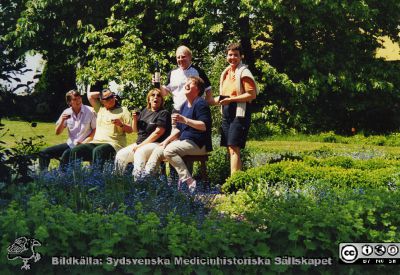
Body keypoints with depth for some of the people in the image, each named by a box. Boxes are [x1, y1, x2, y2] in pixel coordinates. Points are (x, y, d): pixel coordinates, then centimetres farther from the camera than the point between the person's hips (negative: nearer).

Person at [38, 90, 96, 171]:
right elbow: (57, 132, 7)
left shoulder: (89, 111, -8)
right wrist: (62, 120, -11)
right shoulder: (67, 113, 4)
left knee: (66, 155, -35)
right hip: (70, 144, 6)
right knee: (43, 153, -4)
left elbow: (95, 130, -6)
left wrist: (84, 142, -17)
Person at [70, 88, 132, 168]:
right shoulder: (100, 109, 22)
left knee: (97, 151, -39)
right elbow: (90, 95, 23)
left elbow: (130, 130, 3)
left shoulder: (123, 110, 9)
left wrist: (121, 124, -15)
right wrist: (101, 94, 21)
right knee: (75, 151, -19)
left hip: (113, 144, -5)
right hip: (96, 142, 5)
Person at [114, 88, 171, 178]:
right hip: (139, 144, 7)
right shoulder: (145, 111, 17)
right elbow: (135, 130, 22)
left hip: (156, 144, -7)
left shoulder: (164, 113, -3)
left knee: (139, 153, -35)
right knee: (120, 155, -12)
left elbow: (158, 132, -14)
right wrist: (134, 119, 0)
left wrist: (141, 145, -16)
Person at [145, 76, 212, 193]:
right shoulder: (184, 105, 19)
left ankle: (189, 182, -29)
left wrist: (185, 120, -26)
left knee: (169, 150, -28)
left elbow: (205, 126, -21)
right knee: (158, 150, 0)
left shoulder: (200, 103, -9)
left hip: (198, 144, -9)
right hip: (185, 141, 9)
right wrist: (167, 140, 10)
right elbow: (178, 129, 23)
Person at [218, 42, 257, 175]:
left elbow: (252, 94, -17)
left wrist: (231, 99, -19)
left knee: (234, 148, -15)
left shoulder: (243, 72, -8)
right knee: (230, 149, 9)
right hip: (227, 114, 8)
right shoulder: (226, 72, 16)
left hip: (239, 114, -8)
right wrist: (220, 99, 10)